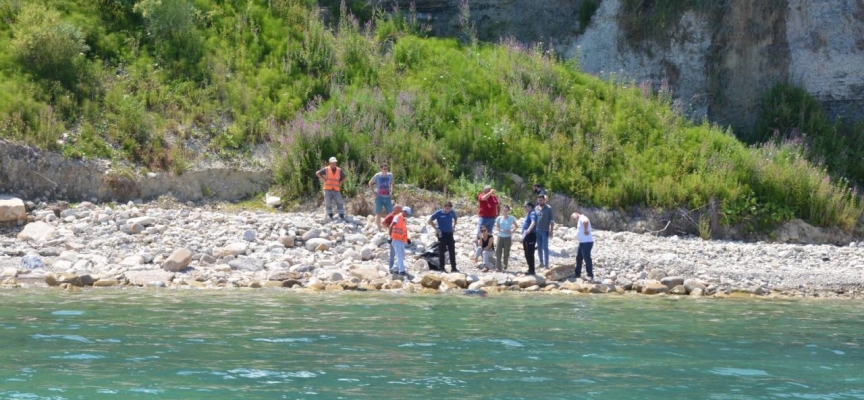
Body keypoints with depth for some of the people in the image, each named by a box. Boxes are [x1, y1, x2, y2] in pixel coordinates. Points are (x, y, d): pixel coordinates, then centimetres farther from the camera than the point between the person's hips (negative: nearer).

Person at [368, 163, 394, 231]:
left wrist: (391, 191, 7)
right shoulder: (377, 176, -5)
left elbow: (392, 184, 21)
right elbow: (370, 183, 6)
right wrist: (374, 192, -1)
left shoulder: (390, 176, 3)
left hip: (387, 197, 3)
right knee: (378, 214, -1)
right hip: (379, 197, -3)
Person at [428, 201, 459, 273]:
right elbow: (430, 220, -3)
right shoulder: (439, 213, -8)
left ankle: (453, 268, 10)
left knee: (452, 251, 4)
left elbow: (455, 218, 27)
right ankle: (442, 268, 8)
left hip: (449, 234, 4)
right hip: (442, 234, -4)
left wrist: (454, 226, 13)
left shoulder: (452, 212, 4)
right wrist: (436, 228, -8)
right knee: (441, 252, 1)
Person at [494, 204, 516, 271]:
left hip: (507, 238, -1)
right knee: (498, 252, -6)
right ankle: (498, 267, -5)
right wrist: (502, 230, -17)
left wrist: (512, 231, -7)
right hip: (500, 237, 1)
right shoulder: (499, 218, 1)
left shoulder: (511, 218, -1)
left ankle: (504, 267, 11)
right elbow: (496, 227, 0)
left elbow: (516, 226, 10)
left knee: (506, 252, 1)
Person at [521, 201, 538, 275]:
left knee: (530, 254, -9)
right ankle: (530, 269, 23)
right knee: (527, 254, 15)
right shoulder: (528, 214, 18)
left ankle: (532, 270, -6)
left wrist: (529, 230, -49)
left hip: (531, 235, -10)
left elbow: (533, 222, -33)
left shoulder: (532, 213, -13)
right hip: (526, 236, 10)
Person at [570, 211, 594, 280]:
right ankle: (577, 274, 26)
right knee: (578, 258, 16)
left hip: (587, 242, -11)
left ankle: (590, 276, -4)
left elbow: (586, 222, -39)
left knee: (587, 259, -8)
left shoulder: (582, 218, -14)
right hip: (582, 242, 11)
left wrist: (586, 231, -27)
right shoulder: (579, 220, 18)